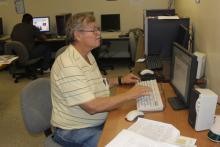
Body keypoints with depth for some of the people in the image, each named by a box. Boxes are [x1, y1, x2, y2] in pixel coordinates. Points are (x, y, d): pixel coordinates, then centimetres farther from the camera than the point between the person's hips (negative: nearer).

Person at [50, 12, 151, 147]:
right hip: (74, 131, -8)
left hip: (97, 121, 8)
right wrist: (130, 95, -23)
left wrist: (120, 80, 9)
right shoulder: (68, 66, -25)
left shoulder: (87, 55, 5)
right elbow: (92, 107, -29)